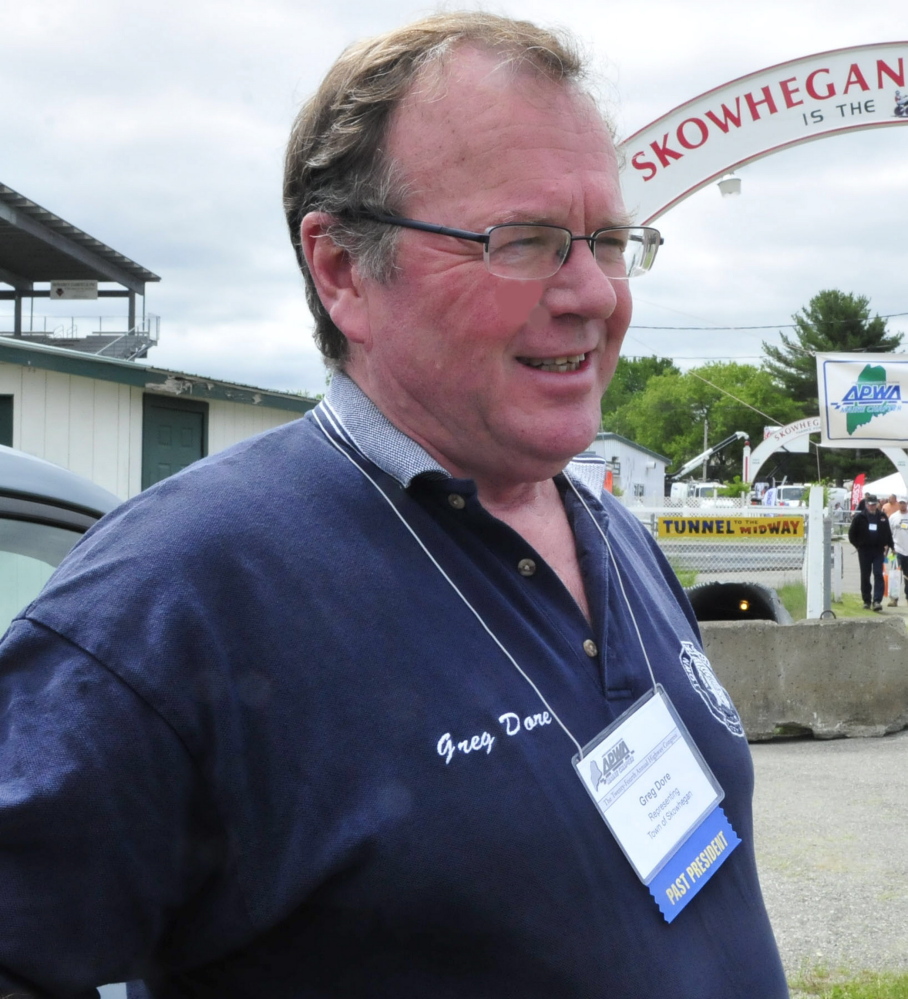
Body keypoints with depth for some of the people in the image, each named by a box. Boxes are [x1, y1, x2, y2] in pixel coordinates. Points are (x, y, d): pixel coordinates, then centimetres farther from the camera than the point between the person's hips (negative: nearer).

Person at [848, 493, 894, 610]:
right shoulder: (859, 517, -2)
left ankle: (877, 601, -14)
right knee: (865, 576, 7)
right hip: (864, 551, -1)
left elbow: (888, 533, 13)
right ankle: (867, 601, 16)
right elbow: (852, 533, 4)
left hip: (878, 551, 1)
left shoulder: (882, 517, 5)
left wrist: (887, 546, 4)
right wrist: (858, 545, -1)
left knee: (878, 575, -9)